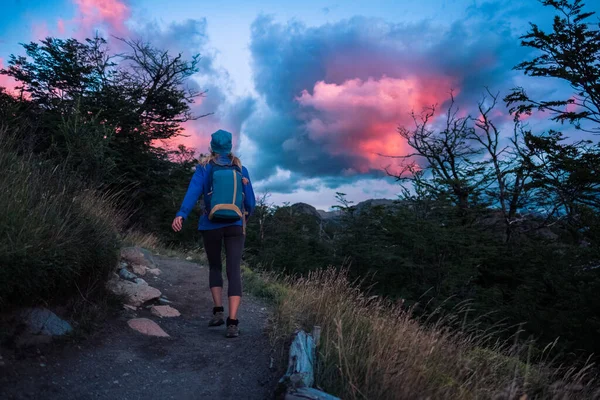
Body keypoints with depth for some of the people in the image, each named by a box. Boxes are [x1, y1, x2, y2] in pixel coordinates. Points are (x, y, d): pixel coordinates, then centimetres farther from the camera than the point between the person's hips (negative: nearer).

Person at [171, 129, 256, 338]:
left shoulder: (204, 168, 4)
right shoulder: (240, 169, 8)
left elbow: (193, 191, -14)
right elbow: (250, 200, 9)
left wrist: (181, 215, -26)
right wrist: (246, 216, 29)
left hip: (211, 224, 0)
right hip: (235, 225, 0)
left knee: (214, 267, 21)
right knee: (234, 271, -3)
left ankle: (218, 311, 13)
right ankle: (233, 322, -13)